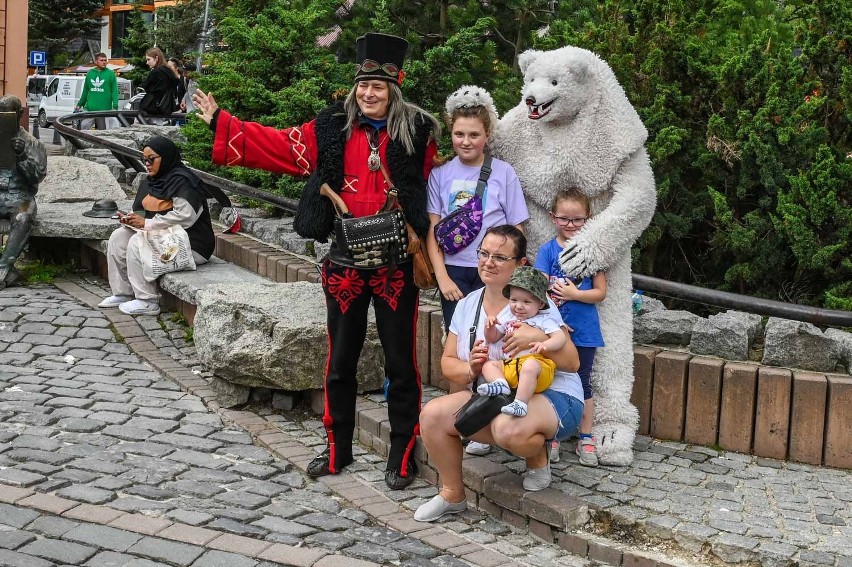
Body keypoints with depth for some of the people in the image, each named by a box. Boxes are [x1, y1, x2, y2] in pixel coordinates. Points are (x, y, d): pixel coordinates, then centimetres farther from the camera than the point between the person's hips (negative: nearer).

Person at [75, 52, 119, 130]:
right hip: (89, 109, 3)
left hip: (104, 109, -3)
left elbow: (114, 91, -2)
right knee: (81, 128, 1)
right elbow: (85, 91, 19)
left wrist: (115, 107, -11)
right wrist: (79, 104, 19)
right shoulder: (90, 73, 11)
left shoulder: (110, 73, 1)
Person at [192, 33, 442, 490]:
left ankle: (402, 456, 18)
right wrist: (221, 123, 5)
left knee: (400, 362, 5)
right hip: (344, 262, 3)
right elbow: (278, 145, 7)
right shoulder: (333, 130, 5)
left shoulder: (417, 132, -1)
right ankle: (337, 449, 27)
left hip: (396, 263, -3)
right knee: (340, 360, 12)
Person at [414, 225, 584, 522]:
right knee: (432, 414, -15)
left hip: (551, 395, -6)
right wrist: (470, 369, -14)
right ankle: (452, 494, 7)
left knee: (509, 427, -39)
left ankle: (538, 459, -1)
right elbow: (448, 363, 10)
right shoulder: (467, 305, 9)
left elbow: (572, 363, -10)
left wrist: (539, 338, -28)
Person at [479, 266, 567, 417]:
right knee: (489, 365, -5)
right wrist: (490, 326, 7)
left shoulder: (545, 320, 7)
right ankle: (500, 384, -33)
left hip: (536, 361, -7)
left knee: (530, 366, -38)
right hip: (509, 364, 7)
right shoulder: (508, 319, 24)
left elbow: (560, 337, -7)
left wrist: (545, 345, -28)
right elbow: (492, 338, 30)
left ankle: (520, 403, -46)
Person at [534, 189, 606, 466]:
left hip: (584, 331, 0)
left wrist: (574, 294, -16)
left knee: (583, 384, 9)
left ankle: (586, 439, 19)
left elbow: (600, 292, -2)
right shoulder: (548, 250, -2)